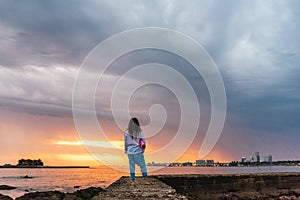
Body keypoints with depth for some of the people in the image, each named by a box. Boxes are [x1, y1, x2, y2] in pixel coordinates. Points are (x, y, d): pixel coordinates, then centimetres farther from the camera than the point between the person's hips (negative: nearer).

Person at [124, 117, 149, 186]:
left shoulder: (127, 132, -4)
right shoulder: (140, 132, -7)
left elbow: (125, 142, 2)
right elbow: (144, 142, -4)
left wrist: (126, 151, 13)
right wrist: (143, 149, 11)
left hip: (130, 151, 1)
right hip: (138, 151, -1)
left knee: (131, 166, 10)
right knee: (143, 165, 10)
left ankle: (133, 181, 12)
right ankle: (145, 180, 9)